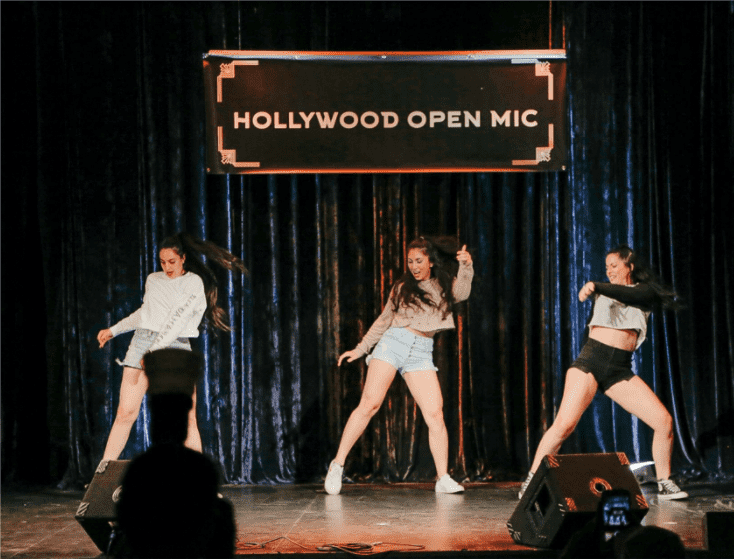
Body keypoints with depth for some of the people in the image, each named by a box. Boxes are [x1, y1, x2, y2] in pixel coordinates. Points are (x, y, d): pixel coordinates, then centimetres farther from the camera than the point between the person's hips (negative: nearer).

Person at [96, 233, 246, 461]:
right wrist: (114, 330, 31)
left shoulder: (194, 282, 0)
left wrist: (154, 350, -20)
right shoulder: (153, 280, 15)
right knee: (126, 412, -6)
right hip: (142, 341, 3)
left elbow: (179, 318, -11)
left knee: (187, 419, -7)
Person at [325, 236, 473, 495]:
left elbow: (461, 293, -9)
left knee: (435, 413, -10)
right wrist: (360, 348, 22)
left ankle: (443, 479, -7)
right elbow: (384, 320, 23)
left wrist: (466, 266, -24)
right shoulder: (402, 287, 15)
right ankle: (338, 464, -7)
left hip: (421, 354, 0)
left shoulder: (443, 286, 13)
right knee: (370, 403, -12)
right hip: (393, 343, 0)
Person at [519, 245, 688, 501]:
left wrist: (596, 288, -27)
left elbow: (628, 296, -13)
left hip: (620, 371, 1)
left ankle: (664, 484, 6)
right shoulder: (603, 290, 20)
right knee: (564, 424, -18)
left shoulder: (645, 291, 11)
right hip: (591, 360, -1)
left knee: (664, 421, -10)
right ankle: (530, 481, -10)